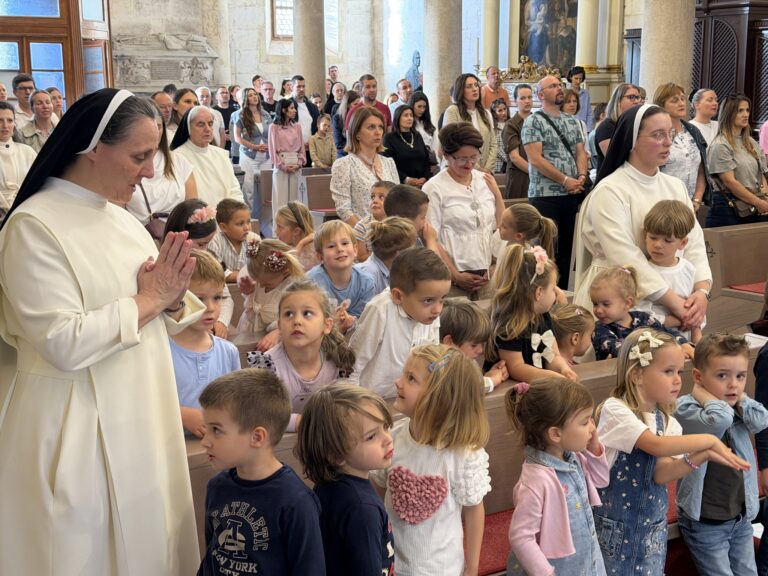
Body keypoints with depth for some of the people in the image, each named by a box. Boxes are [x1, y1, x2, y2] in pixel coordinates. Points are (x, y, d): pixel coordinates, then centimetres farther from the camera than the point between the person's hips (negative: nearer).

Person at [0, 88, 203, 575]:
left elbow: (156, 324, 13)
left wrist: (172, 299, -8)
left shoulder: (120, 218, 8)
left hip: (142, 420, 7)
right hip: (76, 431, -7)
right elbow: (64, 344, -24)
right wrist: (148, 299, -16)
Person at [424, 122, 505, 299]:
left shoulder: (485, 180, 8)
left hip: (488, 275, 4)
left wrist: (497, 193, 2)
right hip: (454, 278, -4)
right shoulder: (434, 188, -6)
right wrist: (455, 275, -11)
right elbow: (431, 239, -8)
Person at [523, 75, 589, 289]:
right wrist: (565, 180, -14)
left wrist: (581, 176, -7)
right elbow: (535, 159, -12)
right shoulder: (533, 121, -4)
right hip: (545, 194, -6)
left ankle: (562, 292, 17)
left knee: (565, 247, 10)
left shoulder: (573, 122, 16)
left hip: (571, 194, 6)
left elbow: (580, 152, 14)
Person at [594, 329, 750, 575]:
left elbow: (661, 473, -11)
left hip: (652, 526, 5)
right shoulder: (615, 410, -17)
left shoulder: (668, 423, 1)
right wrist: (708, 440, -23)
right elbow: (656, 445, -30)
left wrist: (699, 456, -25)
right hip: (612, 525, -5)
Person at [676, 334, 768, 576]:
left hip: (742, 517, 6)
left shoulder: (738, 410, 2)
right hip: (705, 522, -6)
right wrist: (702, 392, -22)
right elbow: (720, 420, -38)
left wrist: (738, 396, -13)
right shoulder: (685, 409, -20)